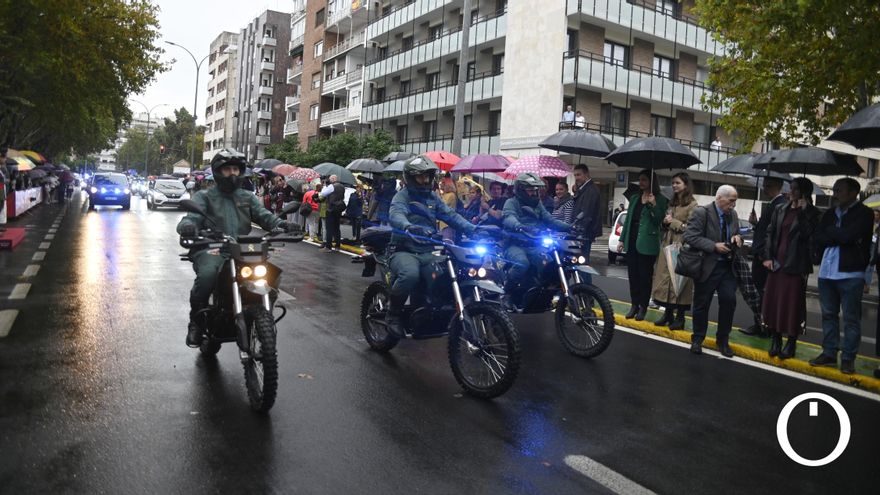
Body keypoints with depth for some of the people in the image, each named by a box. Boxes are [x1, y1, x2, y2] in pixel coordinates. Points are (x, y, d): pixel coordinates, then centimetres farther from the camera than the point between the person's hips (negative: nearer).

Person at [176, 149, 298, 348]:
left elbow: (264, 215, 6)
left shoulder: (247, 197, 22)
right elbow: (192, 217, -4)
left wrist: (280, 224, -17)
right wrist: (187, 226, -30)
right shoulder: (204, 197, 13)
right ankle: (196, 321, -13)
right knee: (207, 274, -35)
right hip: (211, 250, -3)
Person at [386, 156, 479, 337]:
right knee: (410, 275, -36)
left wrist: (472, 228, -12)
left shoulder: (432, 197, 16)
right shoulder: (402, 196, -2)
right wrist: (409, 227, -47)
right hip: (404, 251, -5)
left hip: (427, 252, 5)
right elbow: (396, 215, -24)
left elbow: (450, 215, 5)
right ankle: (393, 314, -12)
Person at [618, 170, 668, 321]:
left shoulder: (660, 199, -4)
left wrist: (653, 205, -22)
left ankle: (643, 307, 13)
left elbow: (659, 221, -10)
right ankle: (634, 305, 19)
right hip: (632, 241, 5)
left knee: (645, 276, 3)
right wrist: (622, 239, 12)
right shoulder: (634, 198, 12)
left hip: (647, 243, -5)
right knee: (632, 274, 9)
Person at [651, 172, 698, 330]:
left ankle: (680, 317, 4)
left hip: (682, 247, -7)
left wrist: (674, 222, -11)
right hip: (667, 245, 7)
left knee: (679, 280, -5)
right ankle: (668, 314, 15)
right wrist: (665, 222, 3)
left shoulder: (692, 205, -5)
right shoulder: (672, 203, 17)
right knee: (665, 279, 5)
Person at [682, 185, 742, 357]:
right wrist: (714, 246, -22)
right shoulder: (702, 213, -11)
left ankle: (723, 340, 14)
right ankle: (697, 339, 22)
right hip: (707, 266, -5)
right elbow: (689, 236, -18)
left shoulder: (733, 215, 8)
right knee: (702, 304, 5)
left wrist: (737, 238, -4)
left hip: (727, 266, 5)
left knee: (729, 300, -4)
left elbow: (736, 236, 20)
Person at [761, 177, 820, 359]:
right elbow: (770, 233, 8)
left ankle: (791, 343, 13)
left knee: (792, 303, 1)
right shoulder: (780, 210, 9)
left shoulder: (810, 213, -4)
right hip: (776, 262, 5)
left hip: (795, 265, -4)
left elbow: (807, 234, -18)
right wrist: (767, 256, 0)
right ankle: (775, 340, 22)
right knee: (773, 301, 9)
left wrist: (802, 211, -18)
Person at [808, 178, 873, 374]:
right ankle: (829, 353, 21)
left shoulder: (864, 213, -4)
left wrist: (830, 231, -1)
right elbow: (816, 238, 4)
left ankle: (848, 358, 9)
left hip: (850, 273, -6)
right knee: (828, 315, 12)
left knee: (851, 318, 1)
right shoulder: (830, 213, 13)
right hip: (826, 271, 6)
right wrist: (839, 238, -9)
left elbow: (848, 235, -19)